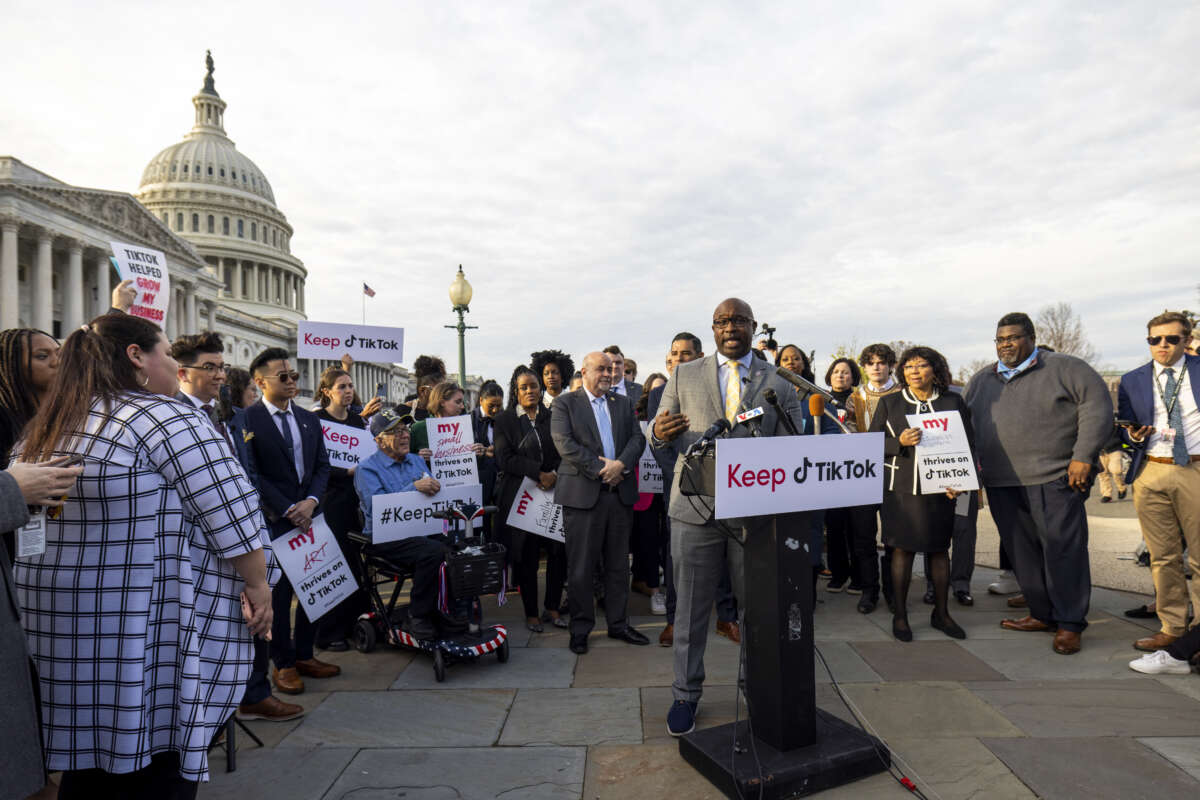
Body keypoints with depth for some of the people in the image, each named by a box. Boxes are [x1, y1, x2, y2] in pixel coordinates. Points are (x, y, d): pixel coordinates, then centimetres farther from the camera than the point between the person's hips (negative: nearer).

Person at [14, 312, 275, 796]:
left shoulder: (46, 429, 12)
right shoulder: (164, 417, -14)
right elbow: (230, 511, -19)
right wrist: (257, 584, -10)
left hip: (62, 627, 8)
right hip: (147, 631, -8)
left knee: (89, 760, 20)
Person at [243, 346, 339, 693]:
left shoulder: (309, 419, 11)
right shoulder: (248, 419, -7)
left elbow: (322, 465, 9)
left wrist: (310, 501, -6)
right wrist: (287, 509, -13)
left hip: (308, 515, 5)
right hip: (273, 519, -5)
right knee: (279, 590, 5)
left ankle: (304, 654, 25)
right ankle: (283, 663, 19)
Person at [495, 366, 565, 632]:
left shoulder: (552, 417, 11)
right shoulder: (504, 420, 3)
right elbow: (505, 459, -6)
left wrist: (555, 474, -12)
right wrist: (539, 473, -14)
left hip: (553, 493, 2)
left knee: (560, 551, -2)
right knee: (526, 557, 3)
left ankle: (552, 608, 16)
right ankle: (531, 613, 17)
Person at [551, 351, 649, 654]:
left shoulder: (623, 403, 16)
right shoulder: (564, 404, 1)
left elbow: (637, 438, 7)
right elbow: (565, 444, -10)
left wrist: (621, 464, -12)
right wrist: (600, 468, -14)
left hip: (621, 492, 5)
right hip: (583, 493, -4)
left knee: (618, 564, 12)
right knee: (580, 567, 2)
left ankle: (618, 623, 25)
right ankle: (580, 628, 16)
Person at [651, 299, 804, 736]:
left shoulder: (779, 384, 6)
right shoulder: (684, 375, 5)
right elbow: (658, 436, 4)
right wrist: (661, 434, -21)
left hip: (755, 511, 1)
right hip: (695, 508, 0)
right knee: (691, 608, 9)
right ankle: (686, 694, 27)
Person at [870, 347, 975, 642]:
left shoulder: (953, 402, 6)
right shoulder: (889, 403, 4)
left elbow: (968, 444, 8)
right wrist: (899, 442, -17)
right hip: (900, 487, -1)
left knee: (939, 549, 9)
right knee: (902, 549, 1)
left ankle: (941, 613, 25)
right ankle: (899, 615, 12)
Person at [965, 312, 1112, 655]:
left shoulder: (1065, 368, 2)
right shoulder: (982, 380, 16)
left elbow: (1097, 405, -6)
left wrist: (1083, 457, -12)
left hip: (1053, 481, -5)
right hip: (1001, 485, 5)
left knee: (1062, 551, -2)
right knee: (1022, 553, 10)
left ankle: (1069, 623, 10)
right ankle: (1042, 614, 23)